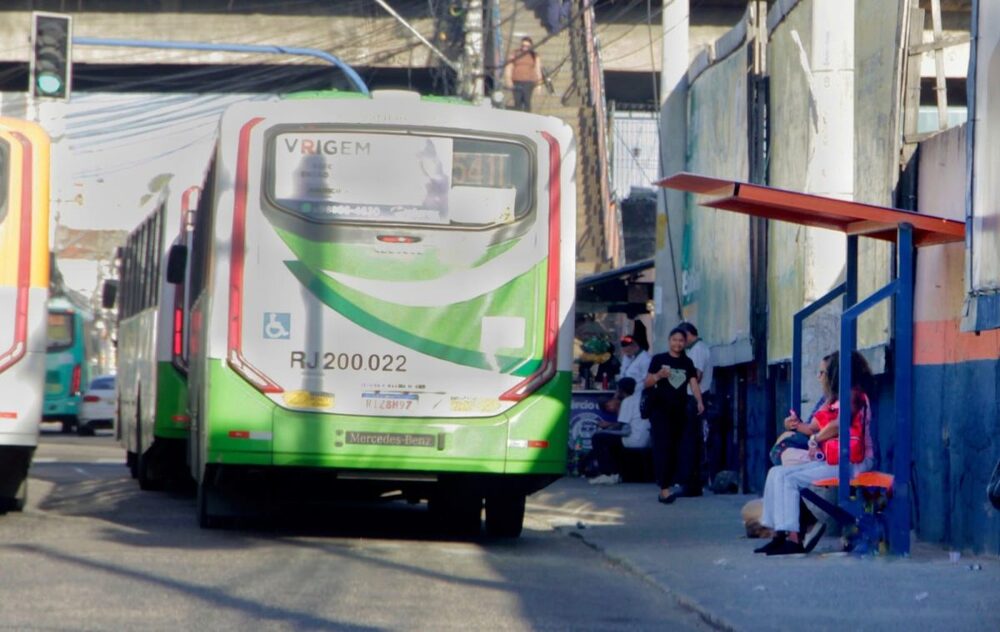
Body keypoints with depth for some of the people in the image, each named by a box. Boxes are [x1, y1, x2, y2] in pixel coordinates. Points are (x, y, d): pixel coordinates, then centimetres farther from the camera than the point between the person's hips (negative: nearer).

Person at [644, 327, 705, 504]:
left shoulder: (687, 363, 12)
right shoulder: (659, 359, 2)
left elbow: (693, 383, 1)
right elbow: (647, 383, 0)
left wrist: (699, 401, -15)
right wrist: (658, 376, -21)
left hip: (680, 410, 4)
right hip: (661, 410, -4)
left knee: (676, 448, 9)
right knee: (662, 447, -11)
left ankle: (674, 483, 20)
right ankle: (664, 488, -16)